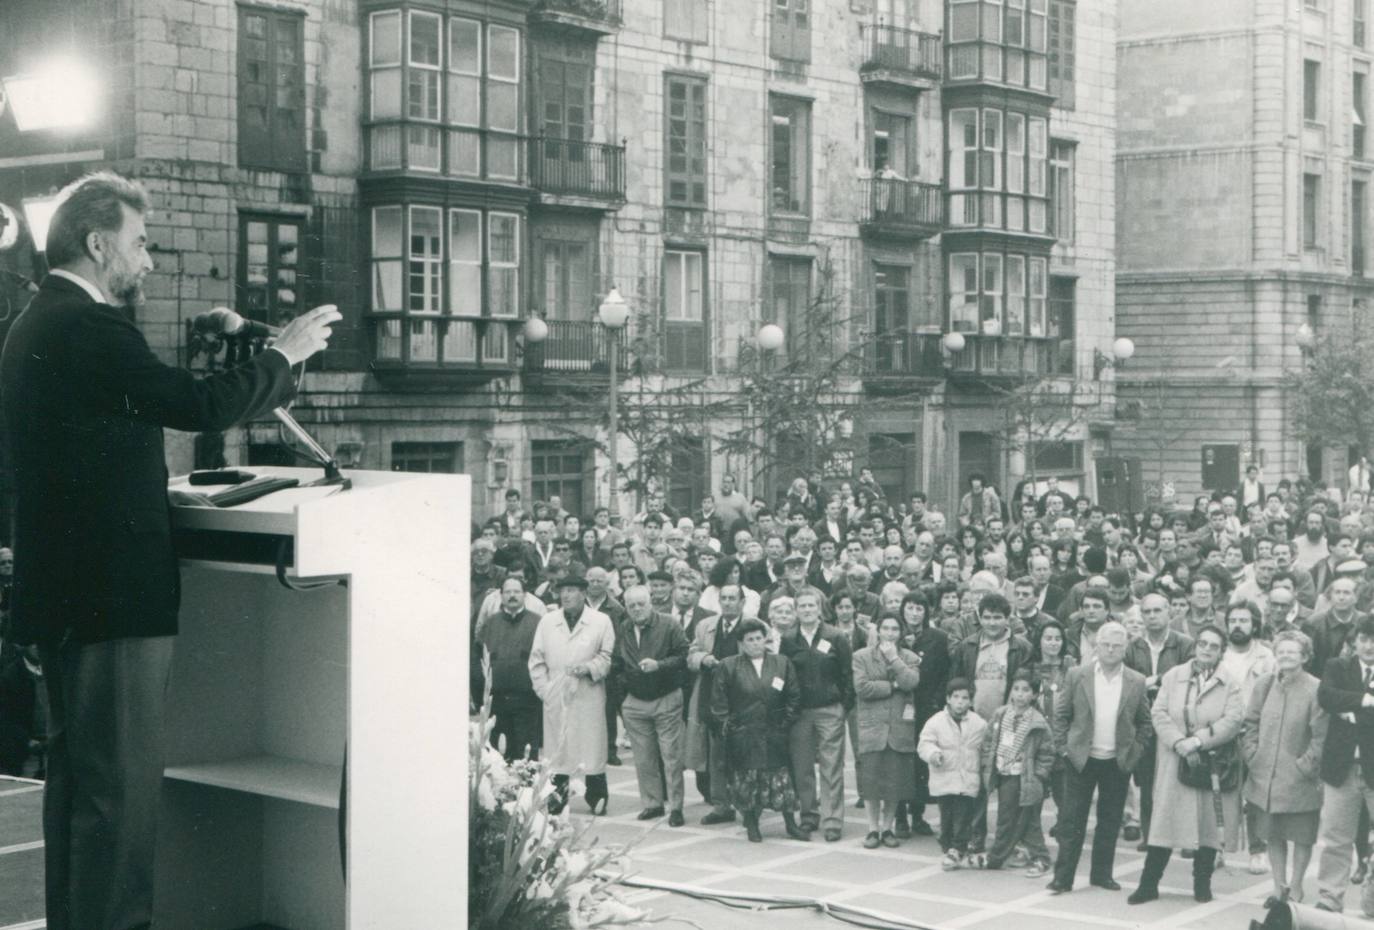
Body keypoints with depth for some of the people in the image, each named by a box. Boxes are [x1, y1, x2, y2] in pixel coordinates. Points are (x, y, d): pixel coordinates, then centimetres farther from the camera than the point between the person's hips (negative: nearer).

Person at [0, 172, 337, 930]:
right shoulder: (91, 328, -17)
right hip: (116, 595, -10)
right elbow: (200, 407, -21)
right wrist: (283, 353, -8)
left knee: (75, 771, 18)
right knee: (122, 783, -4)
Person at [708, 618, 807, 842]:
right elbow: (718, 702, 1)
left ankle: (791, 824, 12)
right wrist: (727, 727, -3)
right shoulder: (728, 667, -1)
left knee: (780, 778, 2)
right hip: (742, 737, -1)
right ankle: (751, 826, 15)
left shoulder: (782, 663, 4)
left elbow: (794, 697, 7)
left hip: (774, 735, 1)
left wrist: (785, 723, 1)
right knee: (747, 779, 2)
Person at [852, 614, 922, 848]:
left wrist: (893, 658, -8)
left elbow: (911, 682, -9)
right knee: (872, 782, -1)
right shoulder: (861, 657, 4)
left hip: (900, 727, 1)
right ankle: (873, 828, 11)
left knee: (896, 783, 2)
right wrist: (893, 686, -7)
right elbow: (862, 687, -9)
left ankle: (888, 828, 14)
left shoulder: (910, 658, 10)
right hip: (872, 726, -1)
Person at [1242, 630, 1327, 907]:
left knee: (1301, 837, 8)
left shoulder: (1316, 690, -13)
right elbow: (1250, 725, 9)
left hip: (1299, 779, -4)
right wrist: (1252, 756, 0)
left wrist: (1306, 766, -12)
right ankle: (1279, 887, 25)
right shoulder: (1263, 686, 3)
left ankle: (1295, 888, 21)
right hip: (1265, 777, 4)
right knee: (1273, 835, 13)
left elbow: (1321, 736, -11)